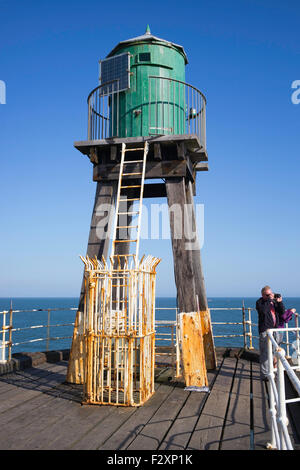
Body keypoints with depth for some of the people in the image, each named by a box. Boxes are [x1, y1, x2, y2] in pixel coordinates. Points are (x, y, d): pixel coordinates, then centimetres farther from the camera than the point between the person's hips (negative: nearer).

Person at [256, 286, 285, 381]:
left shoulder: (274, 301, 12)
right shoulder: (260, 302, -5)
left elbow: (282, 312, 7)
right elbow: (263, 310, -26)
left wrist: (279, 302, -9)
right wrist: (269, 299, -22)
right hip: (265, 330, -6)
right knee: (265, 353, -7)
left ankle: (271, 371, 29)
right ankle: (264, 375, -1)